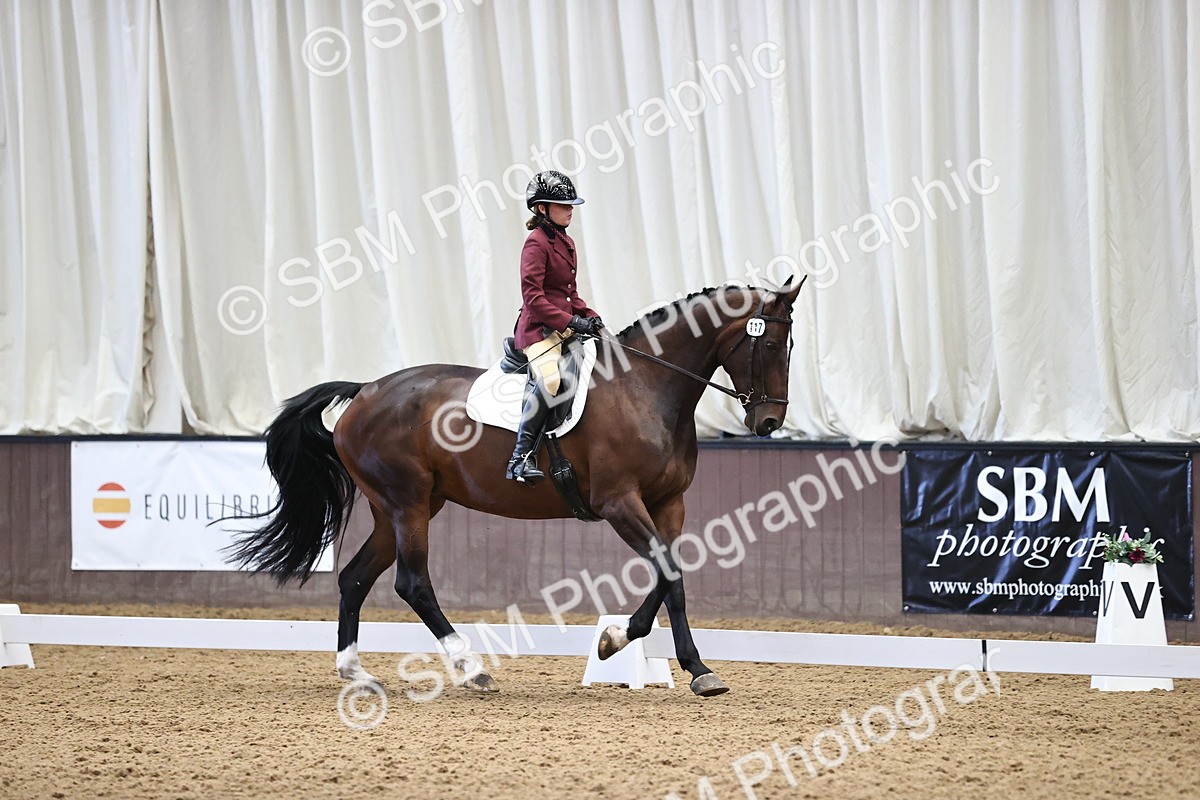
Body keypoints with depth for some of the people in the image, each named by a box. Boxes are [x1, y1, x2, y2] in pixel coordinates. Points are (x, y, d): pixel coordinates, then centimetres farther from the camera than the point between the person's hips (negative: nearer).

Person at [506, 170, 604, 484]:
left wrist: (590, 317, 8)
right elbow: (533, 296, -16)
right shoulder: (536, 243, -9)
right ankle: (521, 456, -33)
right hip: (539, 328, -10)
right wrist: (570, 321, -20)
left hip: (565, 328, 10)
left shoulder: (566, 243, 19)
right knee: (549, 380, -33)